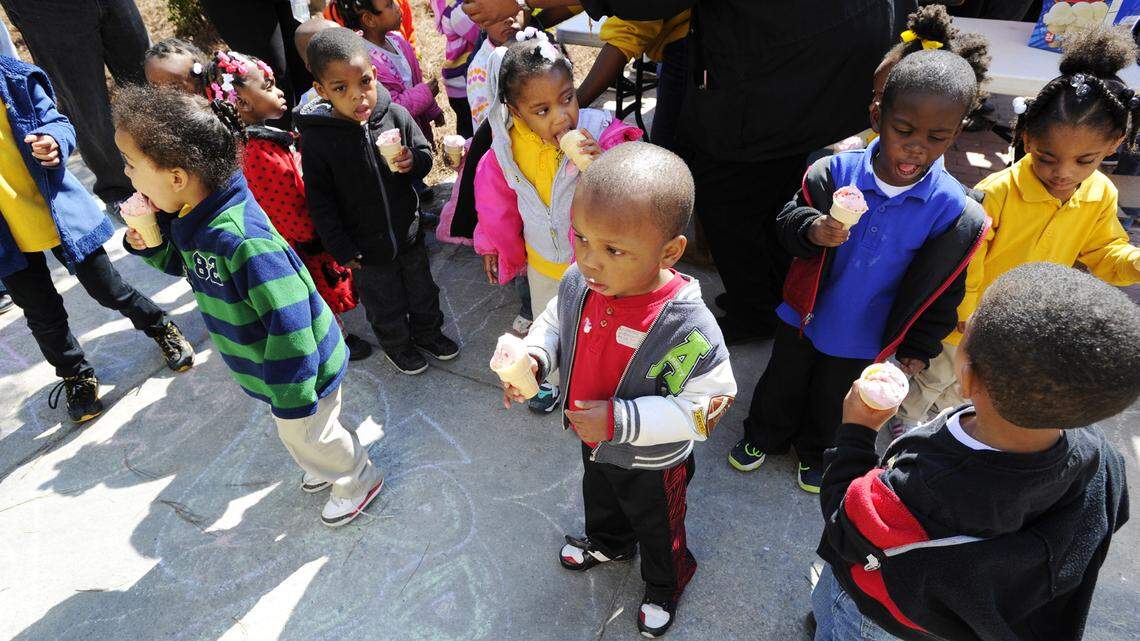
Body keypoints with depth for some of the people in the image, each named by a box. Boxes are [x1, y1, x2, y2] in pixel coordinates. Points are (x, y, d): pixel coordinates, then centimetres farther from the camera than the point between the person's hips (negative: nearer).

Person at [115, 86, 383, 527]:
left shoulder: (242, 240, -37)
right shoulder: (192, 219, -6)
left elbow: (288, 323, -35)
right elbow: (184, 263, 16)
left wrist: (291, 396, -26)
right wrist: (148, 244, -5)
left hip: (300, 367, -9)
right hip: (266, 365, 9)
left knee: (305, 434, 16)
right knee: (295, 432, 30)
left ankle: (359, 481, 44)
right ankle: (332, 463, 58)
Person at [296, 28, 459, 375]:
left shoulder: (396, 115, -14)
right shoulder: (317, 139, -20)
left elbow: (425, 154, 1)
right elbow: (320, 203, -12)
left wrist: (413, 161, -23)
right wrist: (342, 250, -11)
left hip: (409, 232, 3)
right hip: (366, 248, -3)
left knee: (422, 289, 25)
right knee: (385, 305, 19)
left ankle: (427, 330, 52)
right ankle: (397, 344, 46)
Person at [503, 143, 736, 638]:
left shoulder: (687, 327, -39)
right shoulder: (578, 283, -23)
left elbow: (709, 404, -29)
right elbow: (555, 323, -1)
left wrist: (621, 420, -36)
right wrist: (533, 359, -21)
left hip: (652, 463, -5)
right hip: (596, 443, 5)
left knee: (657, 528, 28)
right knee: (599, 498, 37)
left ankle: (664, 586, 61)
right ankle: (608, 543, 72)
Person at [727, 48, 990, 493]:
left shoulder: (953, 210, -20)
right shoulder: (836, 171, -21)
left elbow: (941, 291, -8)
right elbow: (789, 219, -11)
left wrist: (918, 347, 0)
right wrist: (812, 230, -35)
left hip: (864, 339, 0)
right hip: (805, 314, 1)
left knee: (834, 402, 24)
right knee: (783, 383, 24)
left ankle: (818, 453, 54)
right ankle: (764, 435, 53)